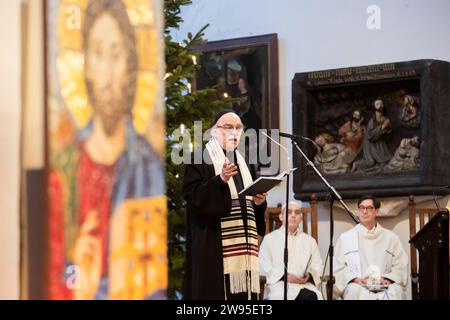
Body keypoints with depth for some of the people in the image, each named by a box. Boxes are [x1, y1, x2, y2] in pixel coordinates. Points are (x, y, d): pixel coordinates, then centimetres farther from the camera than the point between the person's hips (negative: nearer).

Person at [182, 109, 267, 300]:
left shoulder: (240, 163, 23)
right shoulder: (201, 159, 0)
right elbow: (191, 195, -12)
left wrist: (259, 202, 3)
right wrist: (220, 180, -26)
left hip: (241, 245, 7)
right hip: (212, 243, -7)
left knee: (242, 291, -1)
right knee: (216, 291, -14)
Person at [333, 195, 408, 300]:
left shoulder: (390, 237, 19)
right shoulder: (345, 238, 17)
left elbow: (401, 265, 12)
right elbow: (338, 268, 10)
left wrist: (389, 279, -8)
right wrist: (354, 279, -9)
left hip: (383, 286, 1)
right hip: (357, 285, -1)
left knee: (396, 290, -34)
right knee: (355, 290, -37)